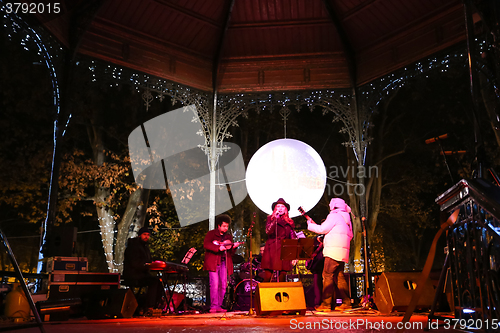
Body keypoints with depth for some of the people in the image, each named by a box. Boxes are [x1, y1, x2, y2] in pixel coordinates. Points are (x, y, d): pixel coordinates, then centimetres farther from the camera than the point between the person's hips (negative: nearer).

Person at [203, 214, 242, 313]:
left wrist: (234, 247, -4)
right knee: (215, 283, -12)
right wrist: (218, 248, -21)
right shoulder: (211, 234, 7)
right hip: (213, 262, -5)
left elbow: (231, 253, 18)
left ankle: (219, 306, 9)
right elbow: (206, 244, -12)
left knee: (223, 285, 1)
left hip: (224, 263, 5)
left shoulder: (229, 236, 20)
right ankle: (213, 306, -7)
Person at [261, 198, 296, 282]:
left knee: (282, 277, -1)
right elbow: (268, 231, -10)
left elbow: (293, 238, 14)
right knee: (268, 276, -6)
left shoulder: (290, 222, 16)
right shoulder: (270, 219, 9)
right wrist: (275, 219, -15)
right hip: (272, 249, -2)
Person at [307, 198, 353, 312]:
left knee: (327, 276, -8)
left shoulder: (334, 216, -5)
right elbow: (350, 236, 26)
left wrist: (310, 224, 5)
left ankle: (326, 304, -10)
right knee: (339, 277, 12)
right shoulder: (346, 218, 22)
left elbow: (322, 229, -9)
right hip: (342, 252, 9)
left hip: (334, 251, -9)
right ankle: (347, 302, 12)